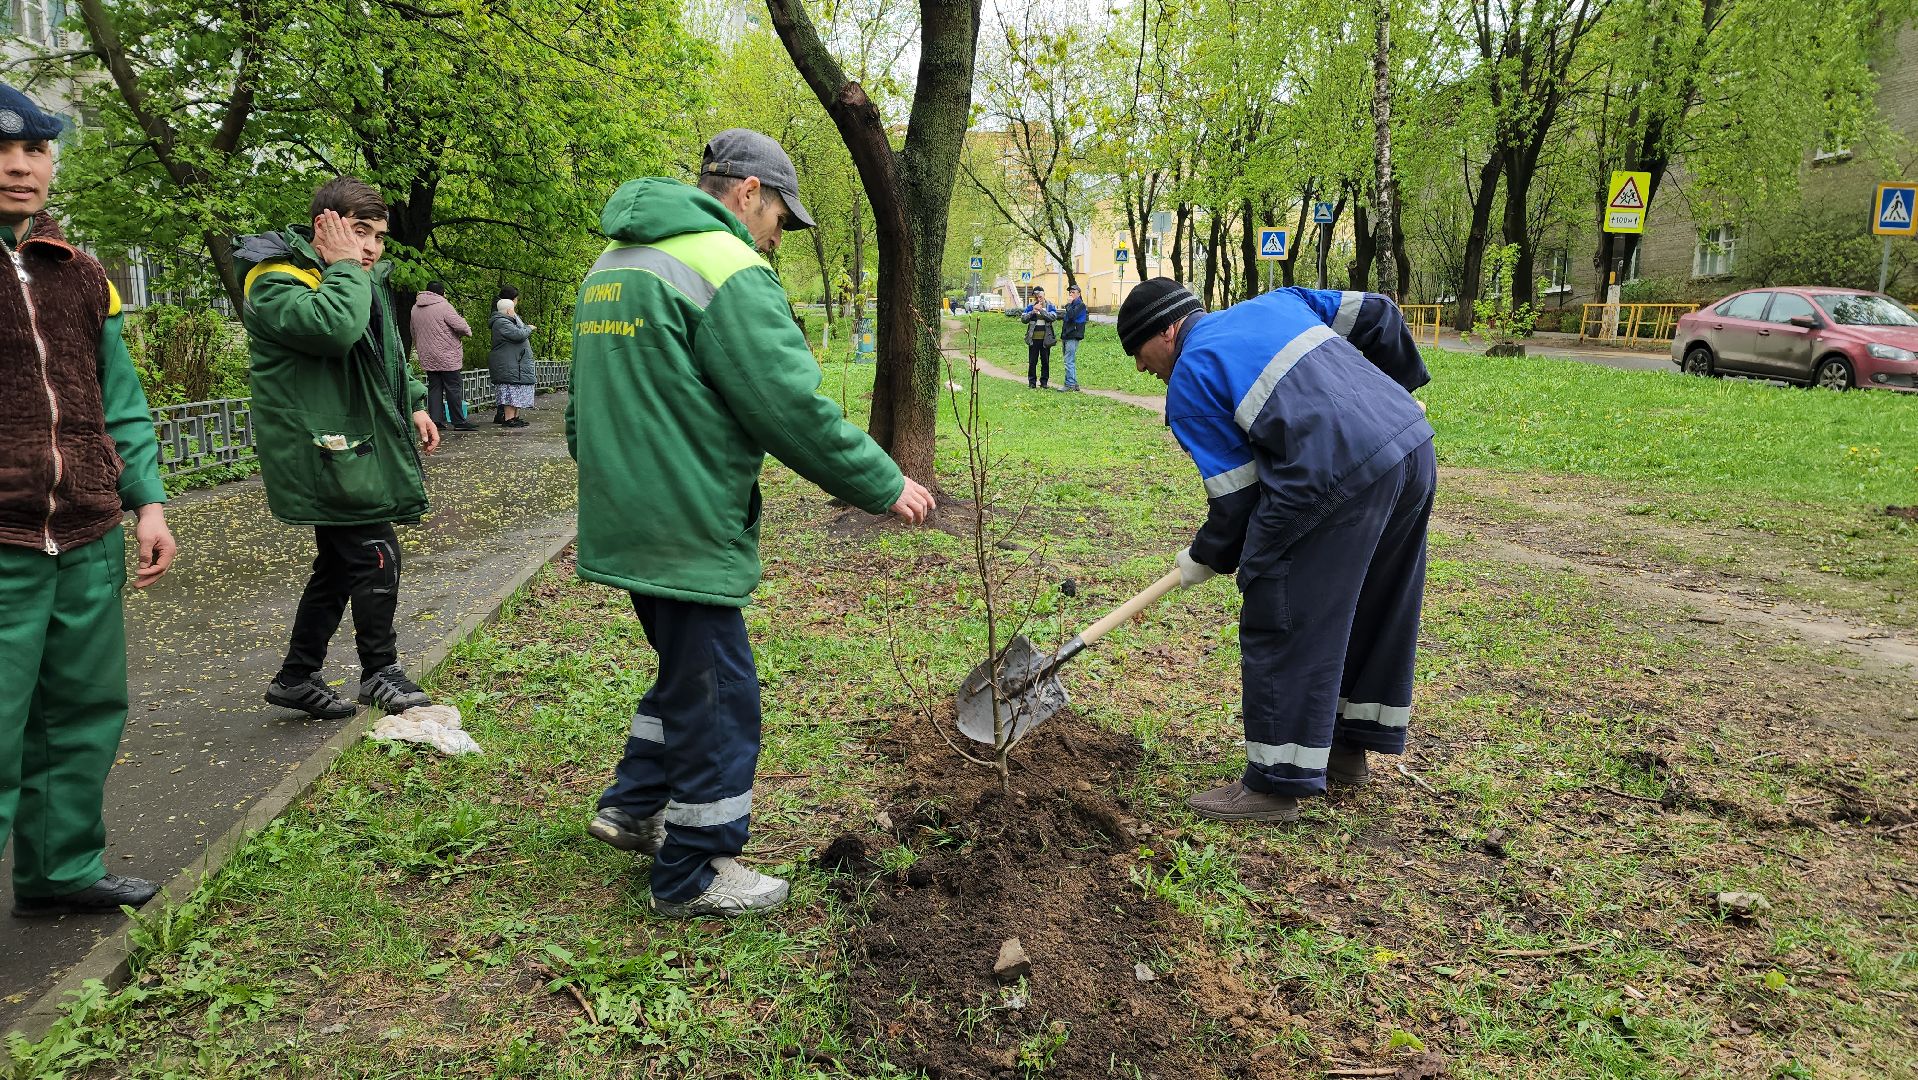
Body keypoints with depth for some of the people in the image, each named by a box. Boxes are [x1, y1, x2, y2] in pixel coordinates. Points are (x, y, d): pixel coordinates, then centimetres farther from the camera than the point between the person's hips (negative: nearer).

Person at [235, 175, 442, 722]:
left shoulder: (363, 280, 14)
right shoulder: (276, 283, -15)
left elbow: (388, 354, 28)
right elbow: (334, 327, -37)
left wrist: (413, 404, 16)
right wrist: (344, 266, -22)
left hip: (357, 445, 10)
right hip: (325, 454, -10)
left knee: (339, 564, 14)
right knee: (376, 558, -6)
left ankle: (297, 678, 26)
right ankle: (380, 672, 12)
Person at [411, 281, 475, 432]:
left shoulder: (415, 308, 10)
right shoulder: (443, 306, -12)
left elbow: (414, 333, 18)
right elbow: (460, 325, -18)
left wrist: (418, 348, 29)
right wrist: (468, 331, 3)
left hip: (427, 358, 6)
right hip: (447, 357, -6)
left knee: (434, 388, 10)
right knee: (453, 389, -2)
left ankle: (435, 420, 7)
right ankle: (459, 421, 1)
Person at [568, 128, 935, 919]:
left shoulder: (613, 263, 15)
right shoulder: (727, 268, -15)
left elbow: (585, 406, 22)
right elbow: (793, 408, -20)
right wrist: (885, 486, -10)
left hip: (626, 521, 10)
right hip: (687, 531, -10)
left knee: (688, 671, 25)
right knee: (716, 698, 3)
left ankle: (634, 806, 35)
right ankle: (693, 876, 16)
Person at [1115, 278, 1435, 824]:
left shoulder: (1189, 381, 2)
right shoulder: (1274, 302, 23)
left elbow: (1236, 491, 1)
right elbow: (1376, 314, 22)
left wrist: (1208, 557, 16)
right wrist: (1399, 387, 35)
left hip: (1336, 481, -9)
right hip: (1415, 450, 9)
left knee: (1283, 629, 1)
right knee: (1377, 612, 20)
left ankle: (1277, 784, 8)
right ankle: (1349, 749, 36)